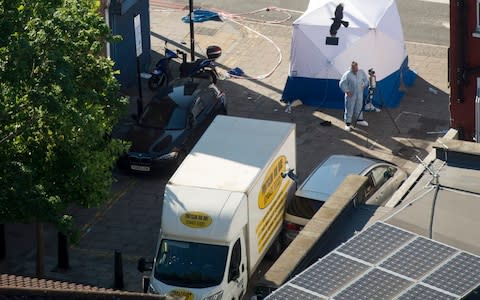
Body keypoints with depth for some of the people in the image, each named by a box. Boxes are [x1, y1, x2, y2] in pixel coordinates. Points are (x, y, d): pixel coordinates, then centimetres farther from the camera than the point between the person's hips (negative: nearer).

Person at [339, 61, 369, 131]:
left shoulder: (362, 72, -1)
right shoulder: (347, 74, -15)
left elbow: (366, 80, 12)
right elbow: (342, 84, -13)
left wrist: (363, 85, -5)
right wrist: (347, 91, -20)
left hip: (359, 94, 5)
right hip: (350, 95, -5)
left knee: (359, 107, 18)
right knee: (349, 109, -2)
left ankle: (360, 119, 37)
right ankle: (348, 124, 4)